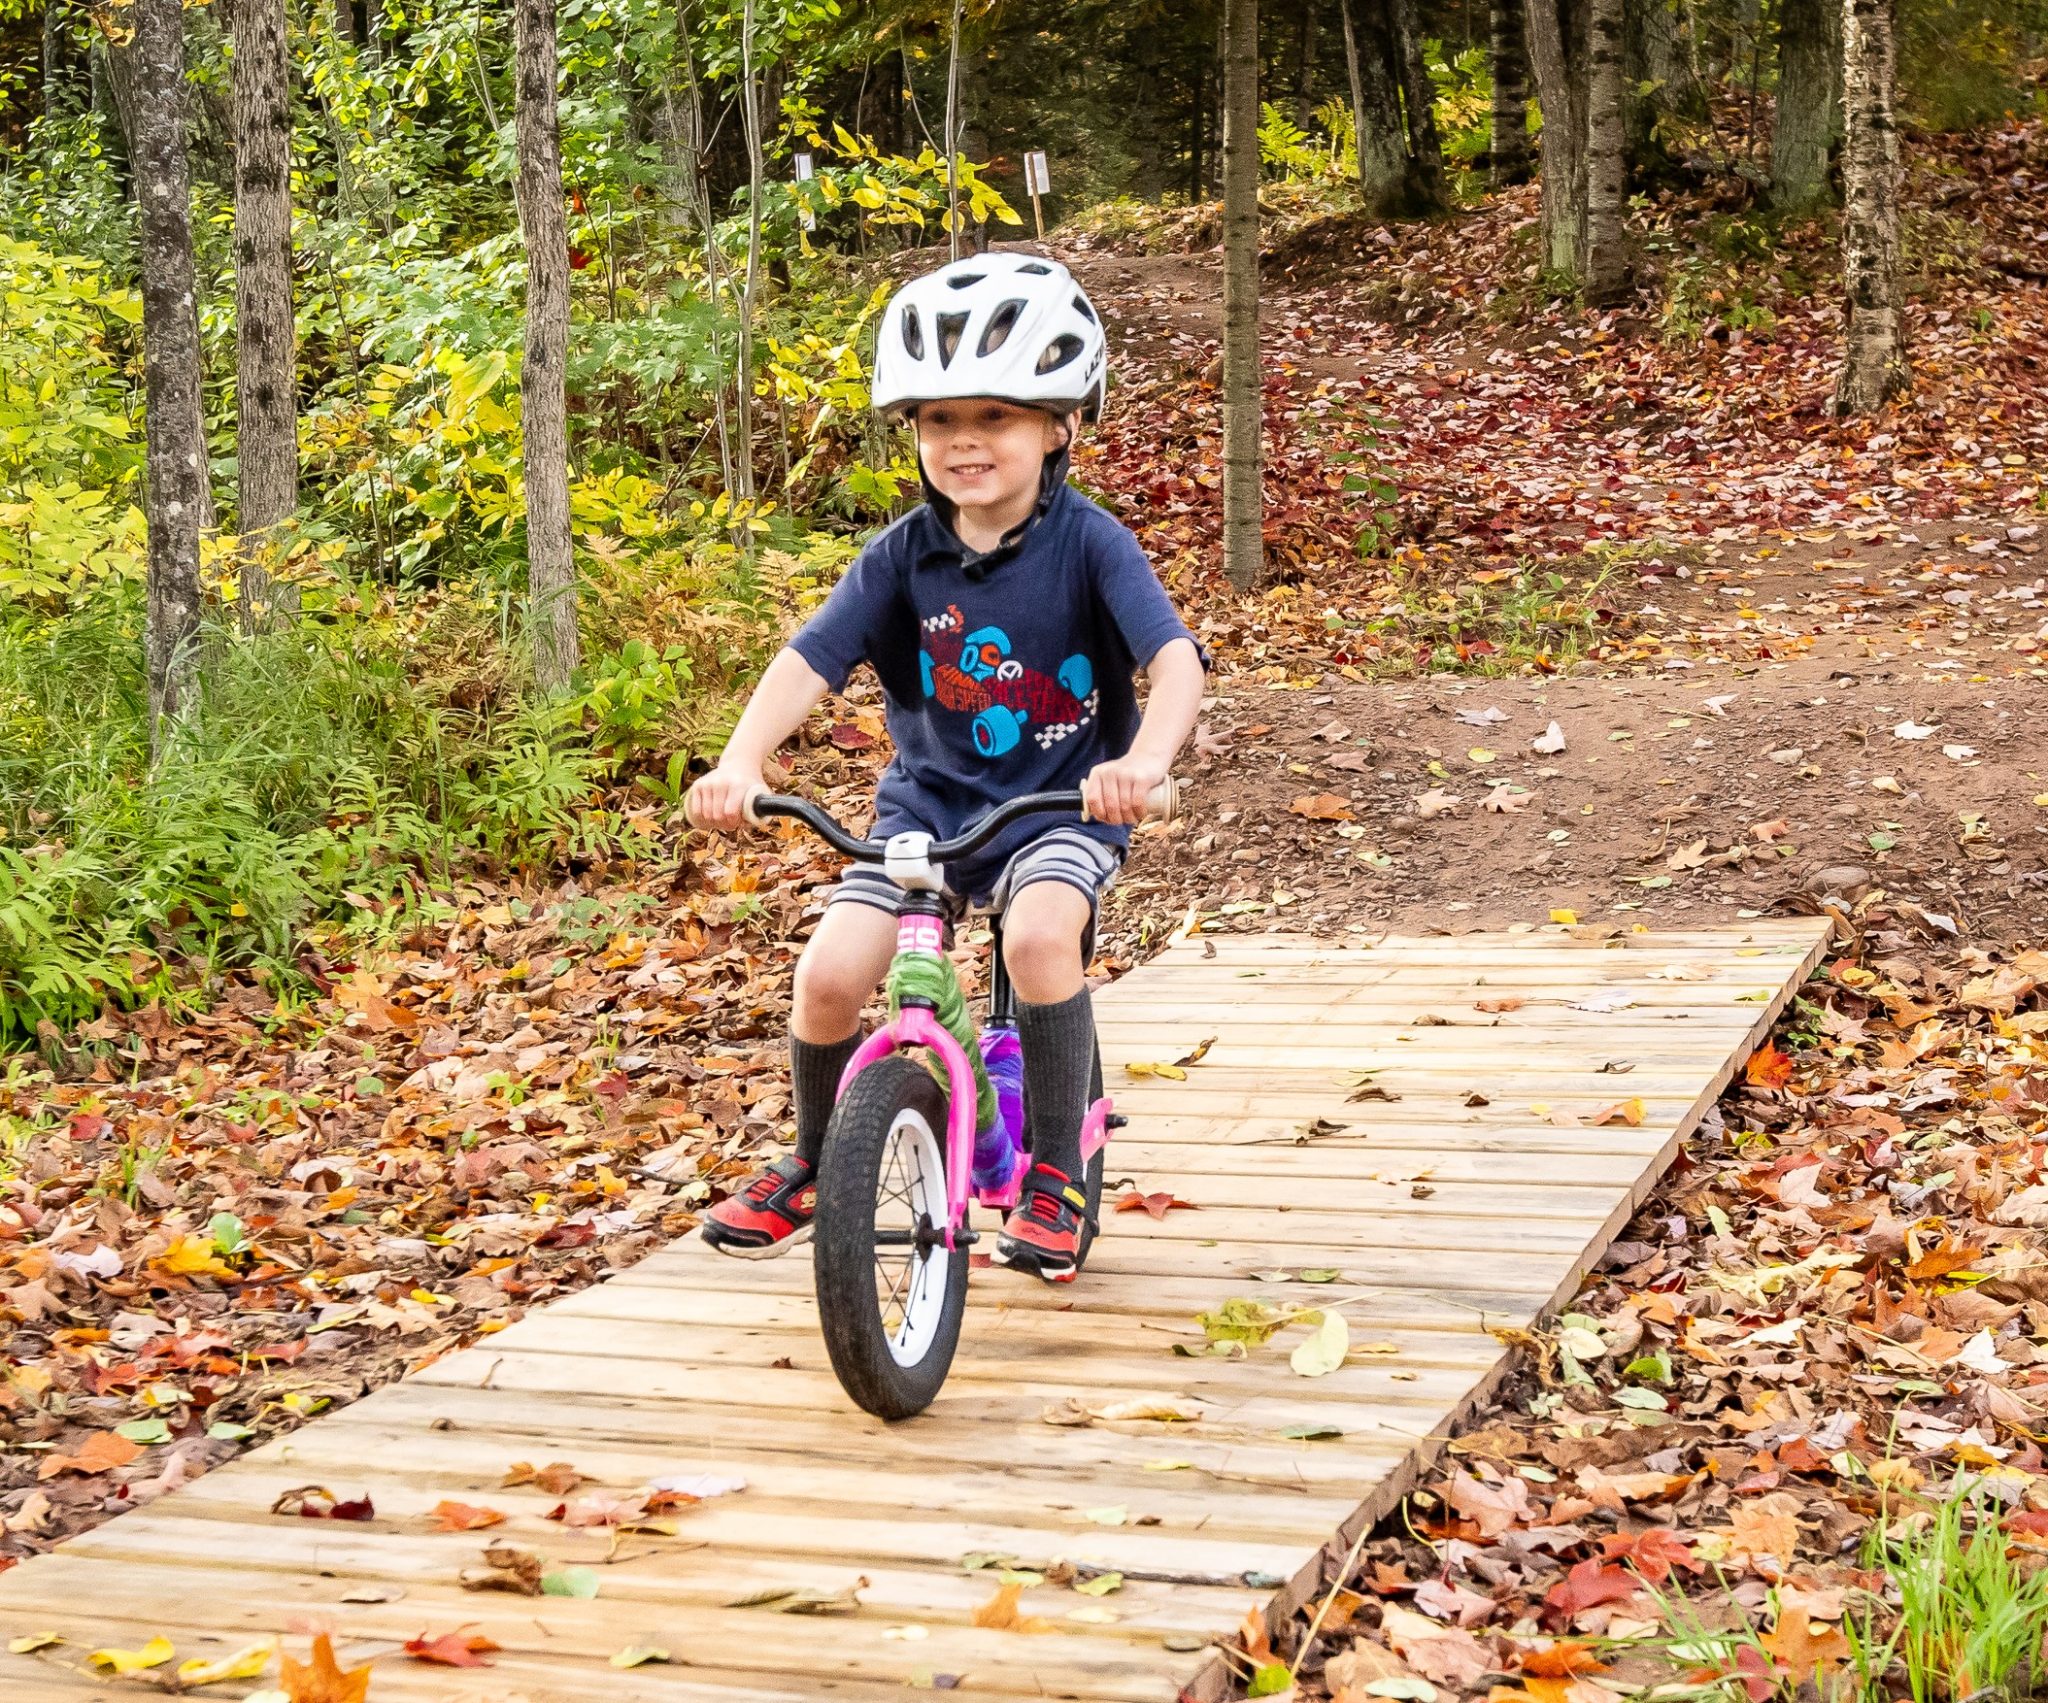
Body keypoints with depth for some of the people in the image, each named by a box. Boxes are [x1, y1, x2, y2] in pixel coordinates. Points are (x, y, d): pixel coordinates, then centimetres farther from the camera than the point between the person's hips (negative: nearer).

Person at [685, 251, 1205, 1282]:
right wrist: (739, 763, -31)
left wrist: (1146, 759, -46)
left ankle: (1054, 1178, -13)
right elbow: (808, 661, -12)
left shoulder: (1088, 545, -12)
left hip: (1064, 808, -3)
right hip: (930, 802, 3)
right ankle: (811, 1165, 13)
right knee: (829, 973, -16)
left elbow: (1174, 657, -24)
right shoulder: (902, 556, -4)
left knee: (1040, 935, -34)